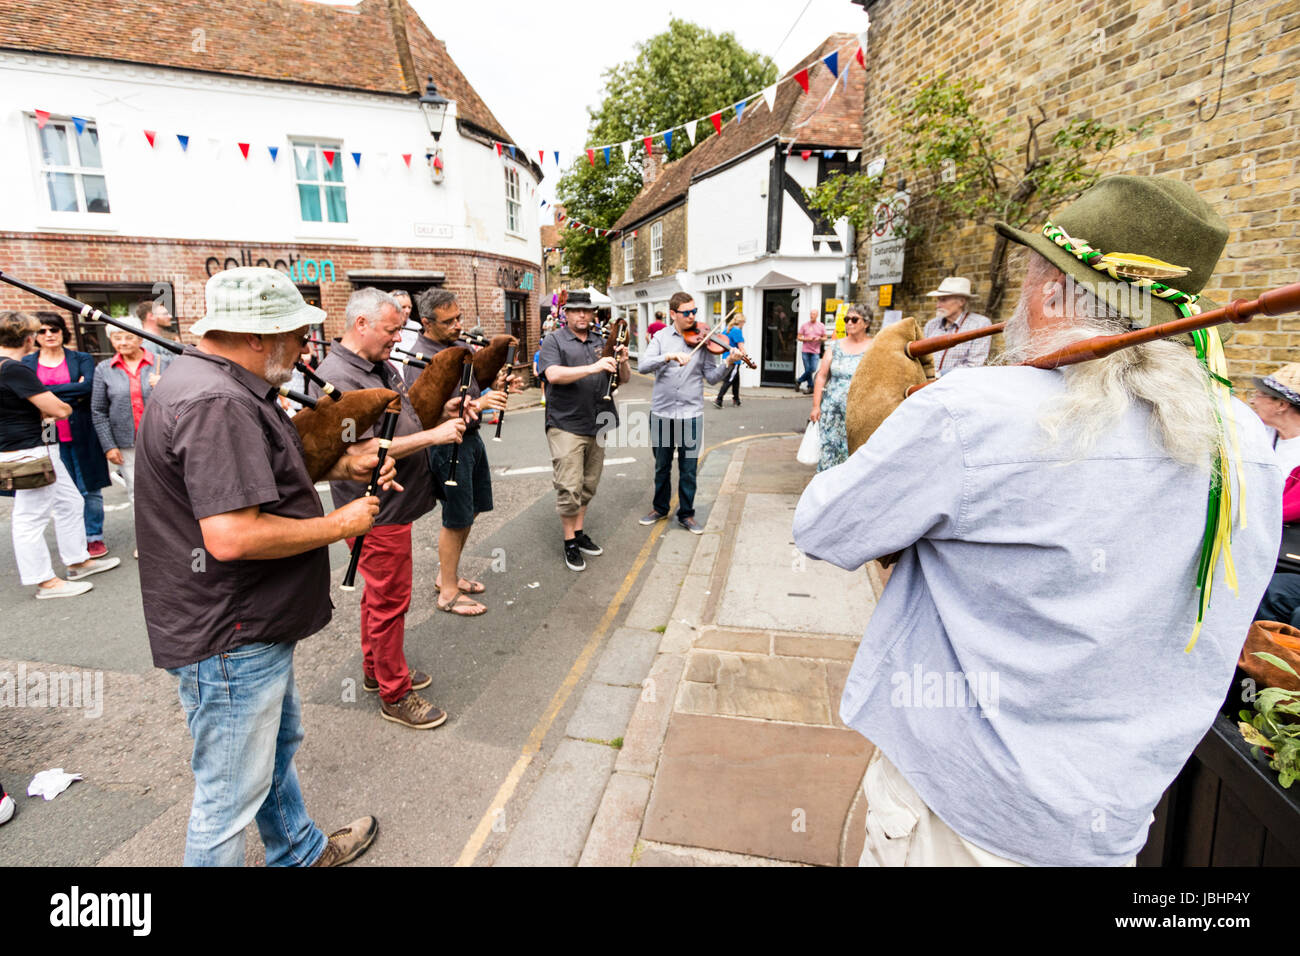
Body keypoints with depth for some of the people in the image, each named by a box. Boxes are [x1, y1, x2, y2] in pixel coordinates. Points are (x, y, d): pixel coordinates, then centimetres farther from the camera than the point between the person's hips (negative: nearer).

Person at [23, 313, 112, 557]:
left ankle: (95, 537, 14)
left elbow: (88, 386, -12)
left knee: (90, 488, 3)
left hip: (81, 434, -1)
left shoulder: (82, 359, 4)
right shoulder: (26, 363, 8)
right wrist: (73, 393, -12)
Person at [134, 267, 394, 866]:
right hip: (228, 641, -12)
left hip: (254, 625, 12)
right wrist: (339, 524, -20)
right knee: (231, 795, 8)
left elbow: (260, 473, 20)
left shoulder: (223, 386, 8)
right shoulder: (216, 403, -27)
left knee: (279, 741, 28)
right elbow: (232, 537, -33)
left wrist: (343, 466, 5)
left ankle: (300, 851, 50)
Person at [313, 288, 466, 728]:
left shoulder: (382, 366, 9)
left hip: (393, 505, 10)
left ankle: (375, 669, 40)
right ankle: (394, 695, 20)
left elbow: (404, 422, 19)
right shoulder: (335, 378, -21)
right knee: (389, 601, 3)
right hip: (377, 513, -10)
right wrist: (434, 435, -27)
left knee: (380, 594, 22)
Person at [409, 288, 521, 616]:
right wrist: (477, 404, -36)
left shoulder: (457, 346, 11)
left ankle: (447, 574, 33)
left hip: (471, 437, 9)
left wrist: (500, 388, -1)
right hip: (448, 444, -9)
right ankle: (448, 593, 16)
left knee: (470, 512, 17)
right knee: (456, 520, 0)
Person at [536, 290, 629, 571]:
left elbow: (624, 379, 12)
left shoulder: (602, 343, 15)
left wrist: (623, 362, -11)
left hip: (597, 425, 6)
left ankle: (579, 533, 27)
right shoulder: (555, 341, -1)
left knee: (588, 486, 13)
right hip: (566, 424, -5)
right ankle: (570, 543, 9)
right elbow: (553, 375, -20)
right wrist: (592, 367, -30)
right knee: (569, 488, -5)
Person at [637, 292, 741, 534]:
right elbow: (642, 365, -13)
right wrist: (670, 355, -27)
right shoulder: (661, 337, 1)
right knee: (661, 466, 16)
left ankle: (686, 514, 23)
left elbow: (711, 377, -1)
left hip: (690, 414, -1)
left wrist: (728, 363, -18)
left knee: (688, 470, 7)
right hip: (661, 412, 1)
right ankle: (660, 508, 34)